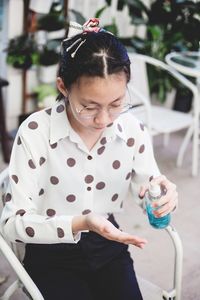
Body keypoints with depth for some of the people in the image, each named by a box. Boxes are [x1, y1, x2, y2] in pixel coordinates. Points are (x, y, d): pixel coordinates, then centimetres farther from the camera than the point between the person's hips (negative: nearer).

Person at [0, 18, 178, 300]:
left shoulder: (132, 128, -10)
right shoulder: (34, 132, -23)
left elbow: (148, 188, 0)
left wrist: (163, 193, -25)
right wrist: (79, 223, -37)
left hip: (108, 246, 4)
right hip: (52, 255, -3)